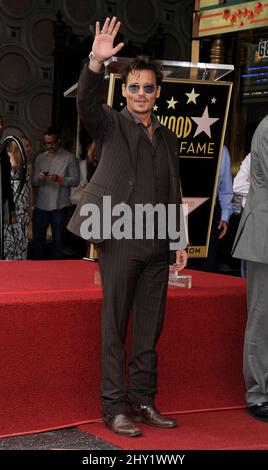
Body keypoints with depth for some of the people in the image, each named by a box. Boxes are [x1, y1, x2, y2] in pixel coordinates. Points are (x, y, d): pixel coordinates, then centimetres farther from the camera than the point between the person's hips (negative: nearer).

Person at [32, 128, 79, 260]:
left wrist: (58, 179, -19)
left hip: (59, 206, -3)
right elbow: (34, 182, 13)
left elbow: (75, 180, -5)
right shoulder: (40, 158, 14)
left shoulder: (69, 158, 1)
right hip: (41, 205, 4)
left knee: (57, 241, 4)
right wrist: (39, 178, -10)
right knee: (37, 239, 7)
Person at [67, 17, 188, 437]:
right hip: (120, 241, -5)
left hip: (157, 245, 5)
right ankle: (114, 409, 3)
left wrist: (180, 240, 14)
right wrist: (96, 63, -34)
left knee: (149, 330, 9)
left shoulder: (168, 138, 18)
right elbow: (86, 102, -18)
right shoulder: (110, 124, 4)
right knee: (115, 328, -2)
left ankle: (143, 402, 18)